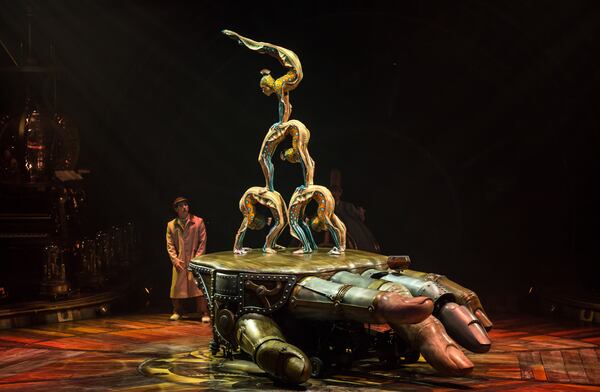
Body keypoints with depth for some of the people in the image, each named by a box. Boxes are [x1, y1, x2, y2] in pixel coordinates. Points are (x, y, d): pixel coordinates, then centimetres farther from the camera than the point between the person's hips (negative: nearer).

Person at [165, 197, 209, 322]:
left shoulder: (198, 222, 4)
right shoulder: (171, 225, 11)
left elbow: (202, 242, 2)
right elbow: (170, 244, 8)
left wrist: (197, 258, -6)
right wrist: (174, 259, -4)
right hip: (179, 262, 2)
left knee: (199, 286, -10)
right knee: (177, 286, 3)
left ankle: (204, 313, -6)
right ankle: (177, 312, 18)